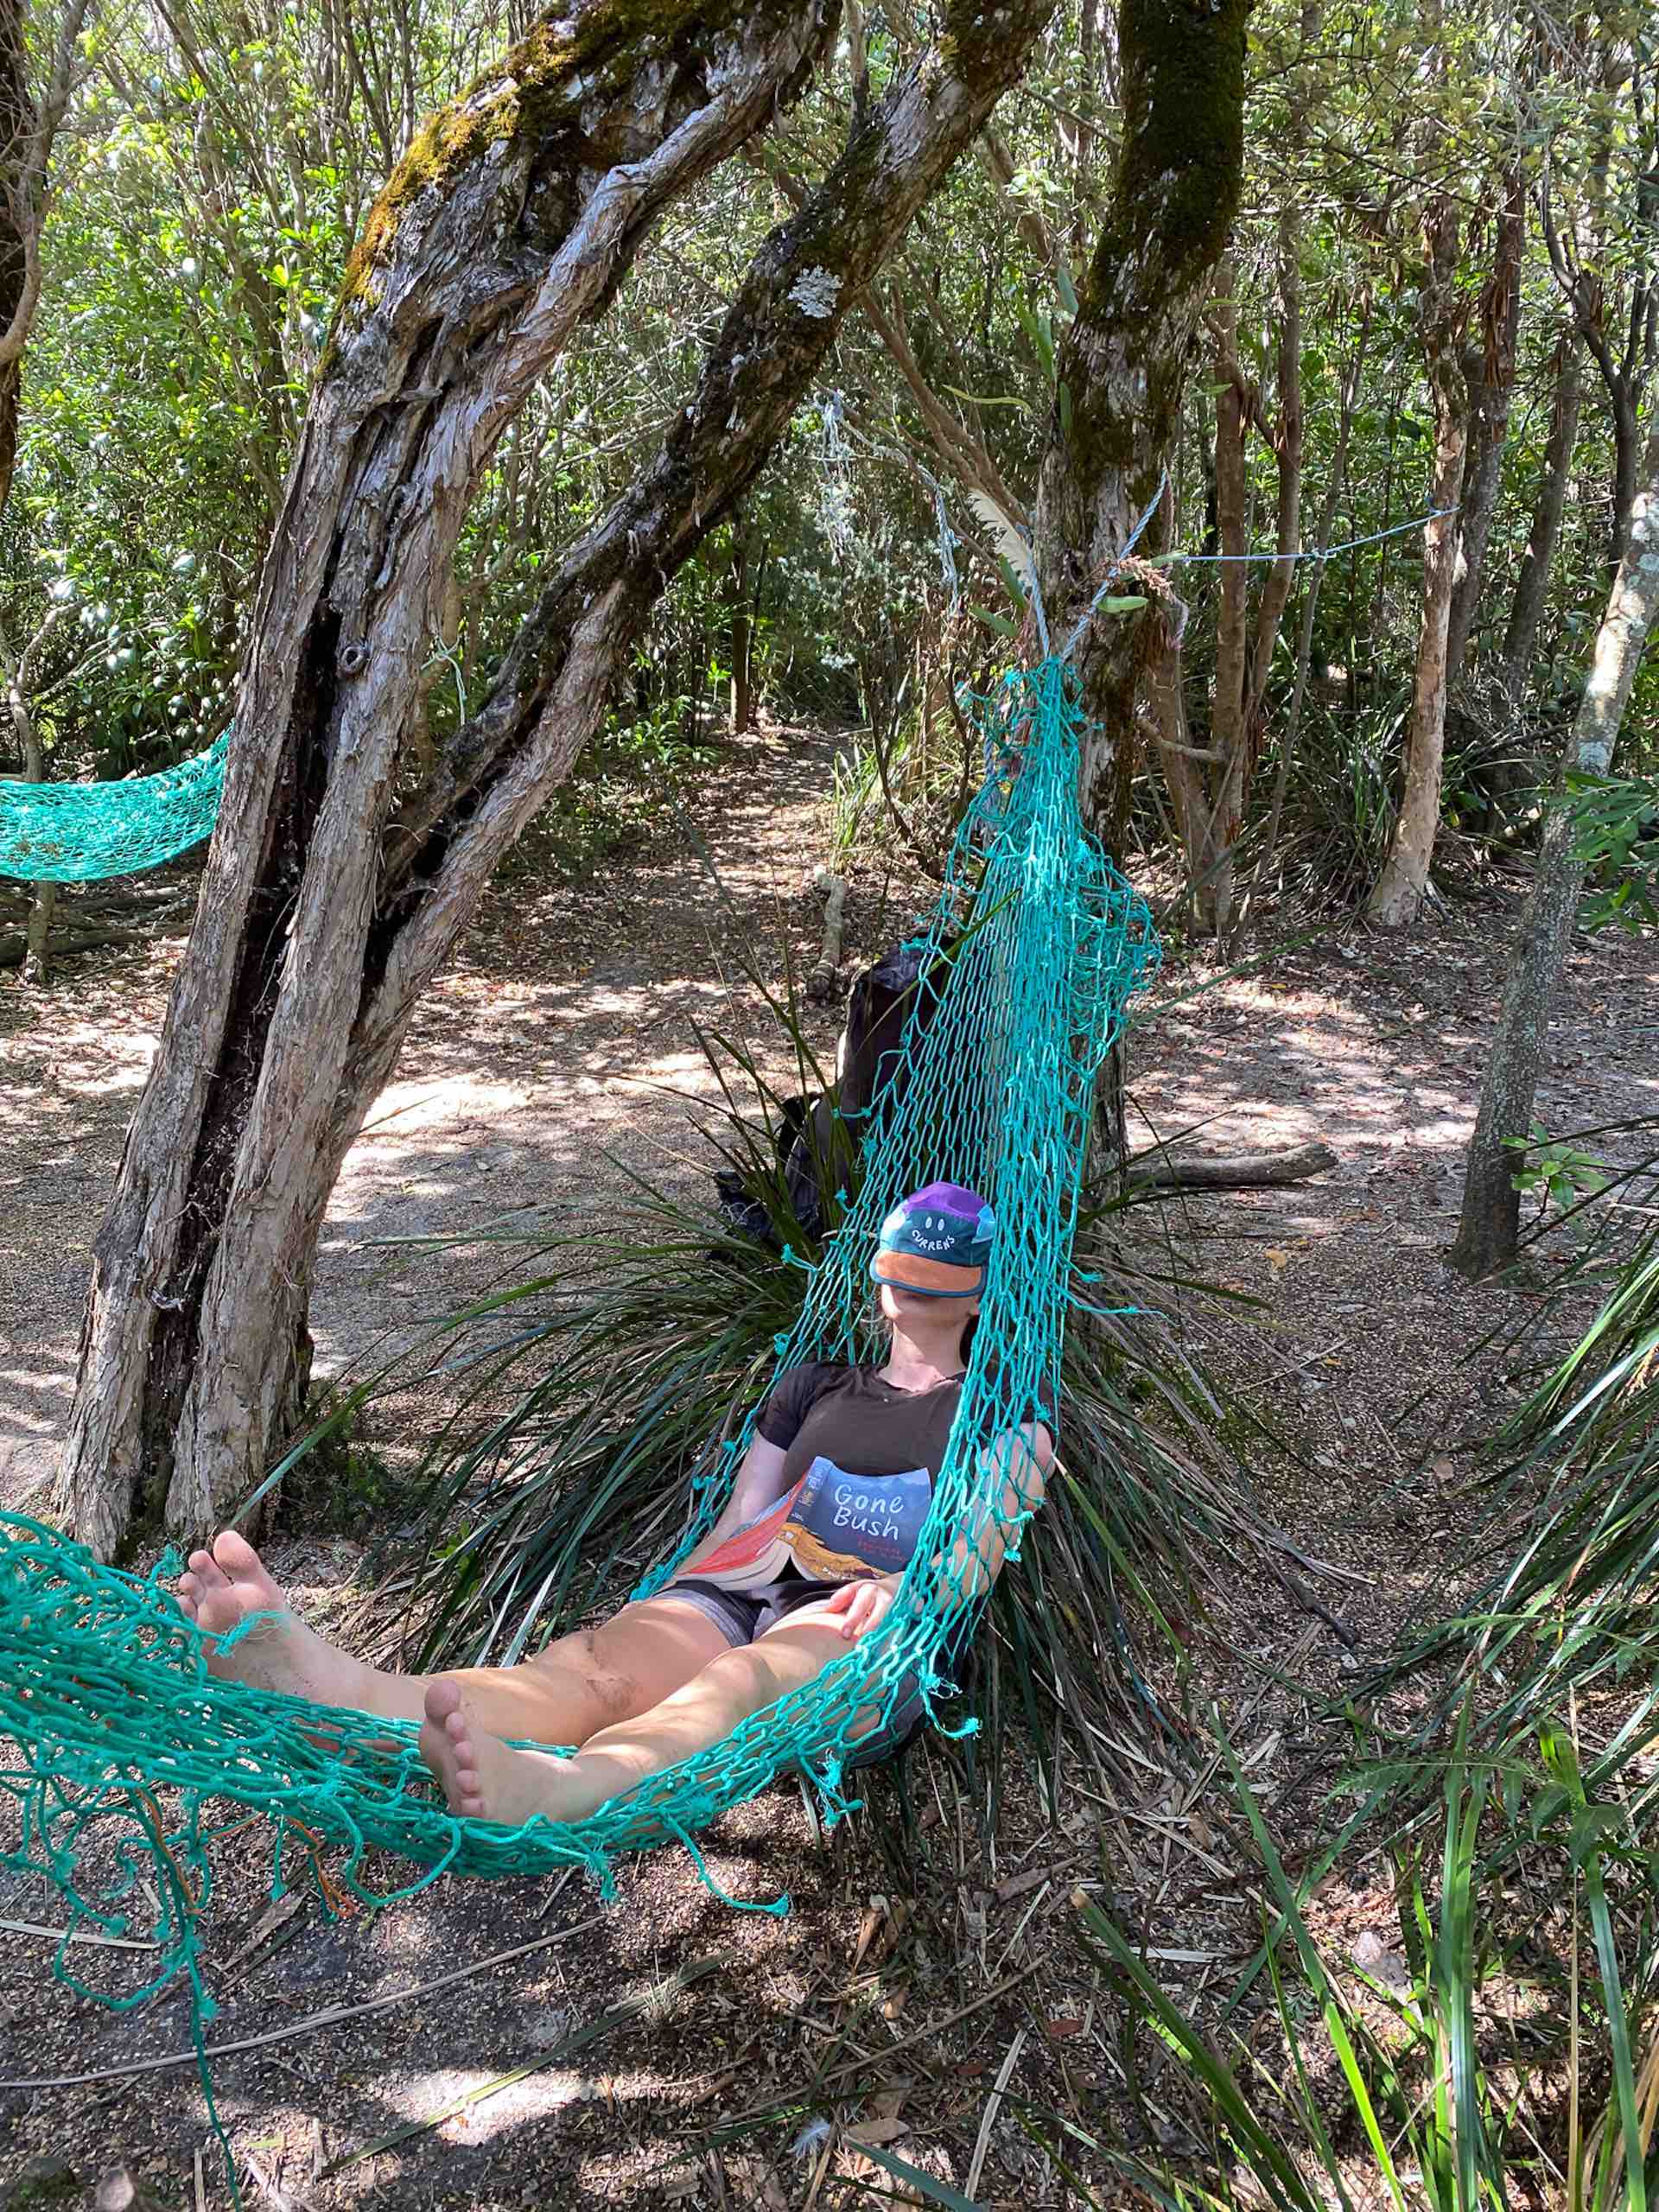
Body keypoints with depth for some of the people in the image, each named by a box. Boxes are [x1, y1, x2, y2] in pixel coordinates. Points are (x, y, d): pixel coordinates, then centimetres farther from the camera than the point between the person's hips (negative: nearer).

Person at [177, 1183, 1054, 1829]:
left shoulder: (1007, 1407, 22)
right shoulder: (813, 1386, 33)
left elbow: (979, 1550, 5)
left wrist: (900, 1590, -18)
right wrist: (650, 1612, 6)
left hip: (854, 1624, -3)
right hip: (738, 1588, 3)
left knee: (746, 1679, -41)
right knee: (598, 1666, -32)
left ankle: (539, 1791, -76)